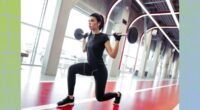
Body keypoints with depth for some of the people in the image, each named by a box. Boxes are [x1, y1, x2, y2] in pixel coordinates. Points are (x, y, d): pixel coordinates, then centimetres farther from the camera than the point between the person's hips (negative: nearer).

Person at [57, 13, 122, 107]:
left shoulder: (103, 37, -16)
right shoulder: (90, 35, 4)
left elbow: (113, 55, -19)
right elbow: (84, 50, 20)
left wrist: (117, 40, -25)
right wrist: (84, 38, 21)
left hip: (100, 70, -6)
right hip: (90, 67, 6)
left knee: (100, 97, 5)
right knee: (72, 69, -19)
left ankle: (117, 94, 37)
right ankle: (70, 98, -8)